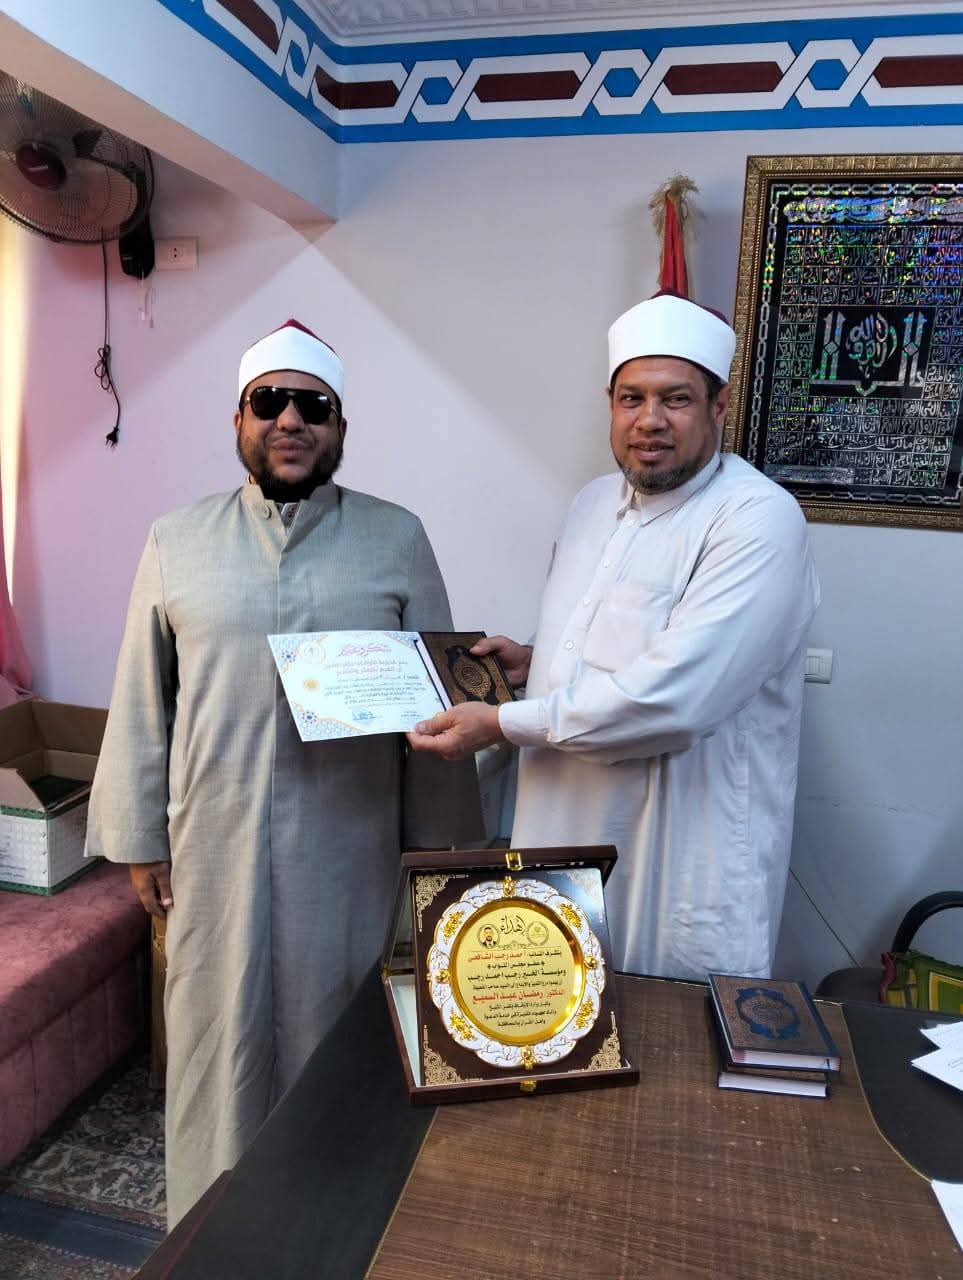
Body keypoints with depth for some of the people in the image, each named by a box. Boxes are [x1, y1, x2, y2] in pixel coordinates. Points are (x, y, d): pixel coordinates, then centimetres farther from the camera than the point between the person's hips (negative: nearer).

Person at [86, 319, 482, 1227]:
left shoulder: (396, 539, -3)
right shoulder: (176, 542, 1)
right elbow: (142, 702, 4)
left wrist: (437, 840, 0)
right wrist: (139, 836, 4)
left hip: (349, 847, -1)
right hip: (214, 845, 1)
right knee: (221, 1030, 17)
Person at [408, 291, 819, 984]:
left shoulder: (759, 520, -19)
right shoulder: (595, 502, 8)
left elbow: (670, 699, -29)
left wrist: (501, 723, -20)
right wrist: (534, 658, 3)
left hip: (683, 876, -7)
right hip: (563, 838, 7)